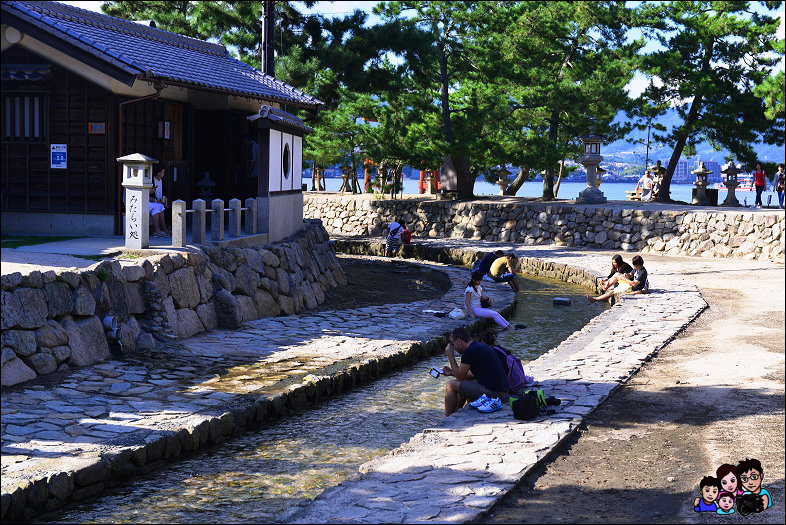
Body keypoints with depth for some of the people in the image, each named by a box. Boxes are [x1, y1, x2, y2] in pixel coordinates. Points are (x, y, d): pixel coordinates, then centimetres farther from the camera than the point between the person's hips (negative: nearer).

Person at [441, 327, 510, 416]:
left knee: (451, 385, 0)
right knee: (465, 383, 30)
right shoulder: (480, 346, 17)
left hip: (492, 393, -10)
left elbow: (460, 377, -4)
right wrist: (452, 372, 28)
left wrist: (450, 357, 4)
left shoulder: (469, 351, -12)